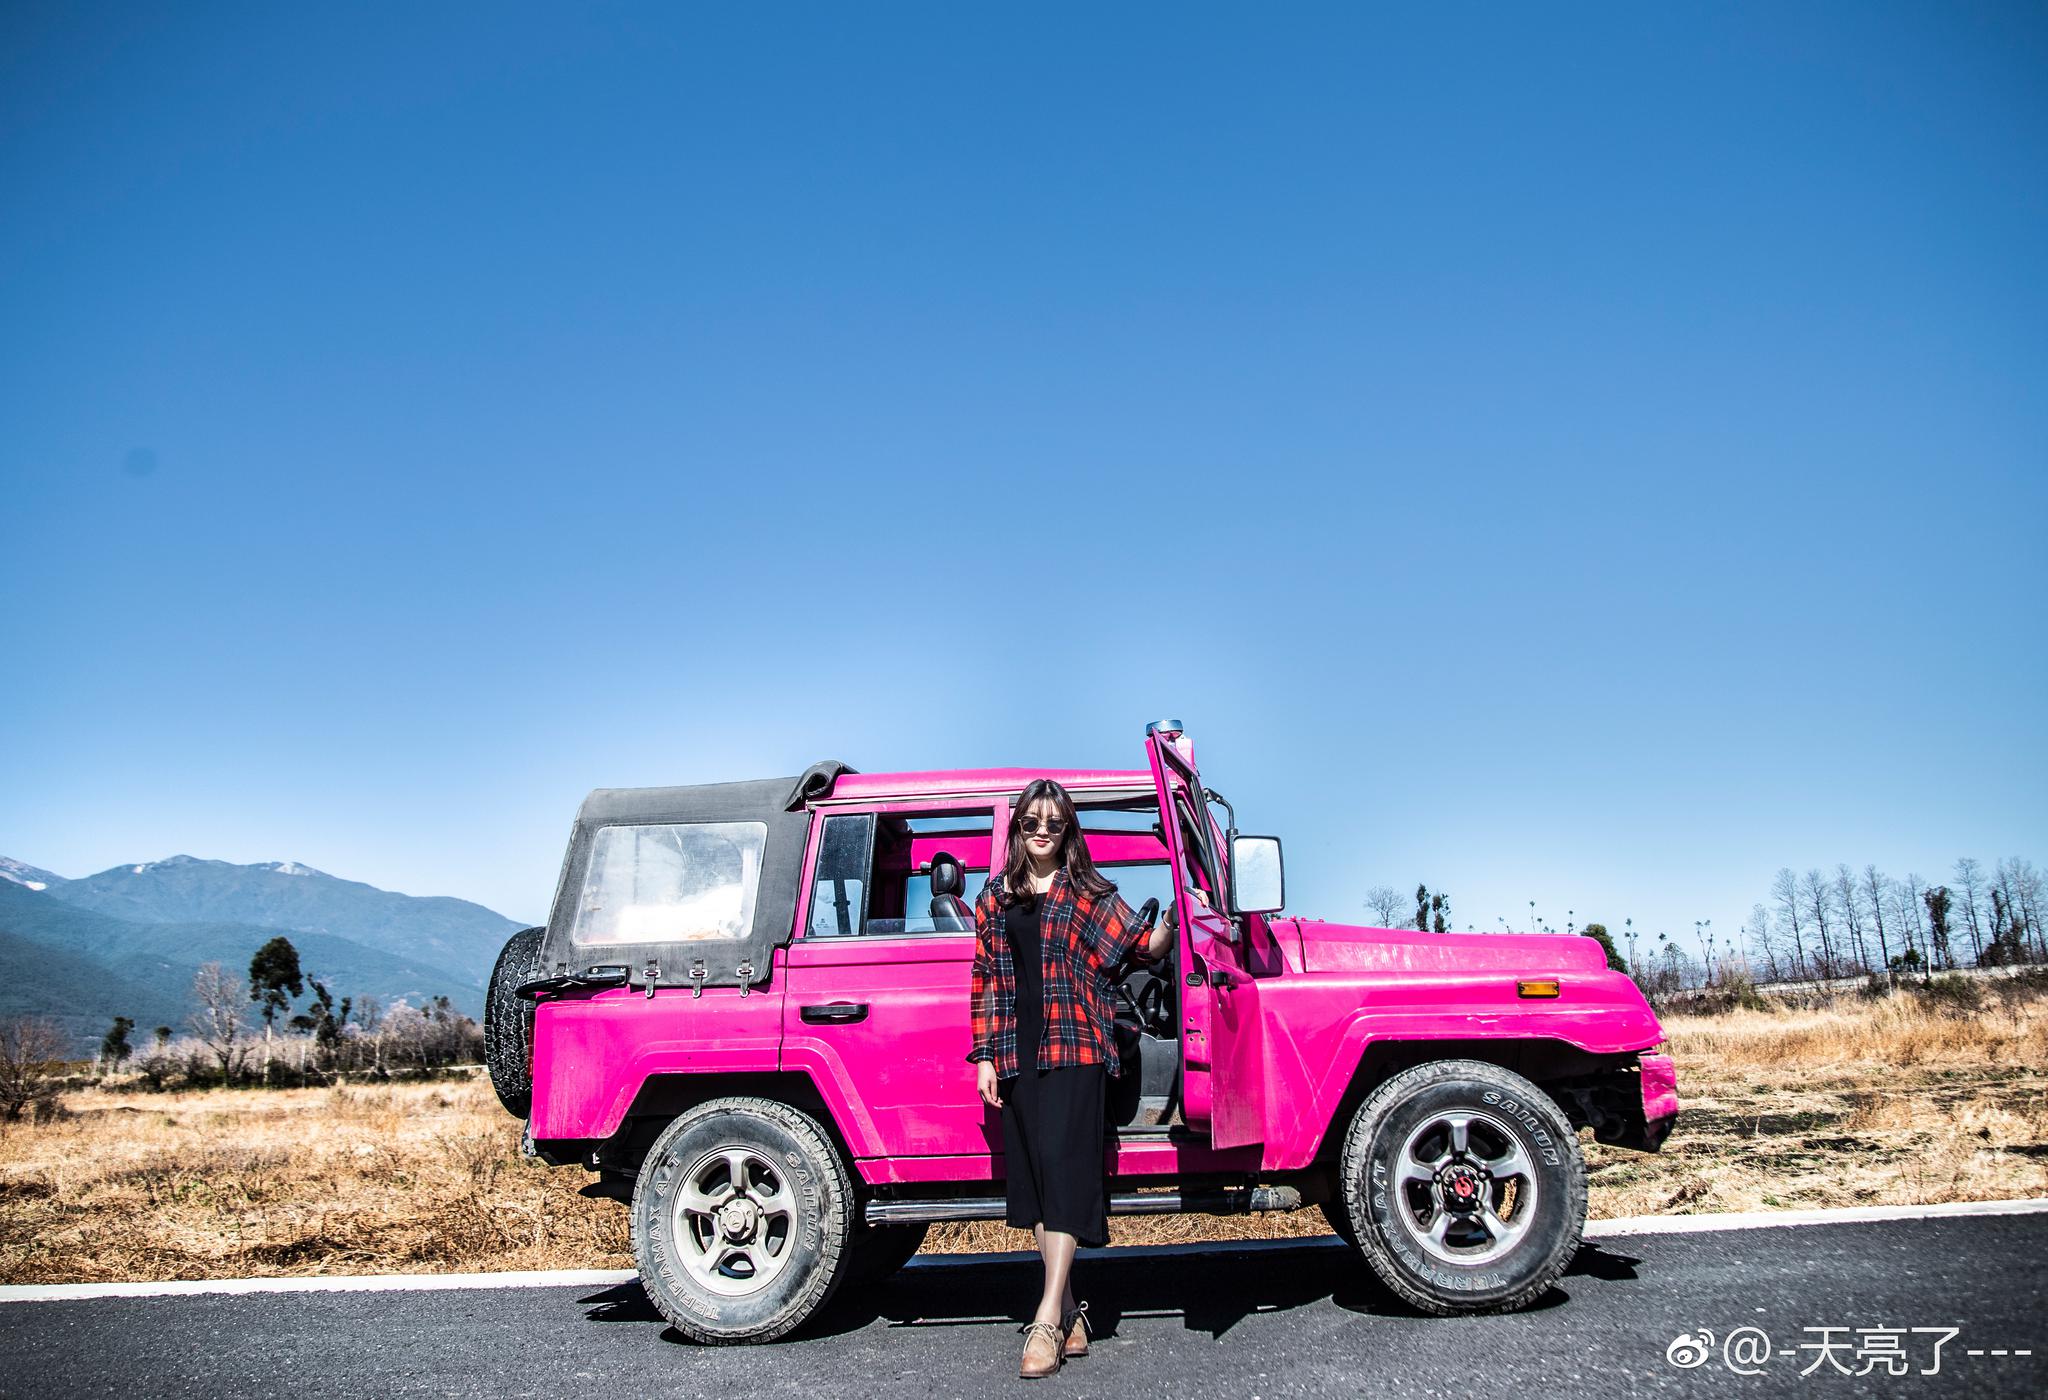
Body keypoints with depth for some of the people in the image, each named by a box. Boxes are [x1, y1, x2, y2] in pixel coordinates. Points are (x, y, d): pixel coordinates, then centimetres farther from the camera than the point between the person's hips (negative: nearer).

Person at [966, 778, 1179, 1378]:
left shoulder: (1088, 891, 6)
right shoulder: (995, 896, 12)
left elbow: (1143, 946, 3)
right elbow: (985, 978, 11)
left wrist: (1175, 917, -15)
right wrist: (985, 1056, 6)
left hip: (1074, 1046, -4)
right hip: (1016, 1051, 4)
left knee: (1063, 1168, -11)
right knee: (1033, 1172, 5)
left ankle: (1048, 1318, -10)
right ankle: (1068, 1313, 15)